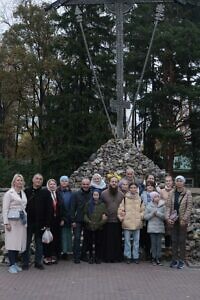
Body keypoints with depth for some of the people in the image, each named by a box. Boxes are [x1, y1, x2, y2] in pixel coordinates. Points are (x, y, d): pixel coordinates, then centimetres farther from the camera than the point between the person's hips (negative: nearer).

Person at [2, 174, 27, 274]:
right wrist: (6, 223, -13)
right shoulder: (9, 193, -4)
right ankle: (11, 265, -1)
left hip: (22, 221, 6)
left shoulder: (23, 193, 13)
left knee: (19, 242, 6)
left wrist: (26, 220, 10)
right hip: (12, 221, -6)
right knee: (12, 243, -6)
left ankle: (15, 263, 15)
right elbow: (5, 209, -7)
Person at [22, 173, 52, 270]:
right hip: (28, 222, 0)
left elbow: (49, 209, -2)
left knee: (39, 243, 9)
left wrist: (47, 223, -8)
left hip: (40, 222, 0)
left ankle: (38, 262, 19)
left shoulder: (46, 192, 1)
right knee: (27, 243, 7)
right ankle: (25, 263, 14)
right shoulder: (26, 191, 2)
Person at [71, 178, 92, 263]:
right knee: (77, 238, -3)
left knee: (86, 239, 9)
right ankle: (76, 257, 4)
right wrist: (73, 220, -8)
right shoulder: (75, 194, -1)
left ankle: (83, 255, 21)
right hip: (78, 220, -2)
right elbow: (72, 208, -2)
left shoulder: (92, 194, 3)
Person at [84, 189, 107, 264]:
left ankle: (98, 257, 11)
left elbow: (105, 215, 1)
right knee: (90, 242, 5)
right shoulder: (88, 204, 6)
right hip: (90, 227, 1)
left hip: (99, 227, 0)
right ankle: (91, 257, 15)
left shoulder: (102, 205, 5)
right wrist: (89, 221, -11)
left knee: (98, 242, 1)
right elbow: (85, 215, 3)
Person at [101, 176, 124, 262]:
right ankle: (107, 257, 9)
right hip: (107, 221, -2)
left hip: (118, 221, 2)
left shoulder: (121, 194, 9)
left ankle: (117, 257, 13)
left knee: (117, 240, 4)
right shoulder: (103, 193, 1)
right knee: (107, 240, 1)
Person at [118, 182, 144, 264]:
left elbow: (142, 210, 15)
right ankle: (128, 256, 12)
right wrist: (121, 217, -5)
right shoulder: (125, 198, 1)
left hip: (137, 223, 2)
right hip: (127, 223, -2)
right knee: (127, 241, 3)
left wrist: (141, 216, 0)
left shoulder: (140, 199, 7)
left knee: (136, 241, 7)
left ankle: (135, 256, 15)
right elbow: (120, 209, 2)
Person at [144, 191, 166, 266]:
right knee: (153, 243, 0)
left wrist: (158, 213, -13)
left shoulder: (162, 206, 3)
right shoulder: (149, 206, 4)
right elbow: (145, 217, 2)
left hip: (160, 227, 1)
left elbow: (164, 216, -3)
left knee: (159, 243, 1)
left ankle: (158, 258, 8)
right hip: (152, 228, 0)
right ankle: (154, 258, 8)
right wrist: (152, 213, -10)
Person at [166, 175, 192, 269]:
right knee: (174, 240, 7)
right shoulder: (171, 193, 4)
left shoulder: (187, 193, -6)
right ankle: (174, 259, 15)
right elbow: (168, 206, 2)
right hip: (173, 220, 3)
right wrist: (168, 217, -9)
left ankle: (181, 260, 9)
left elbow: (189, 208, -8)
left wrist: (184, 219, -13)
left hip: (183, 220, -3)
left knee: (182, 240, 1)